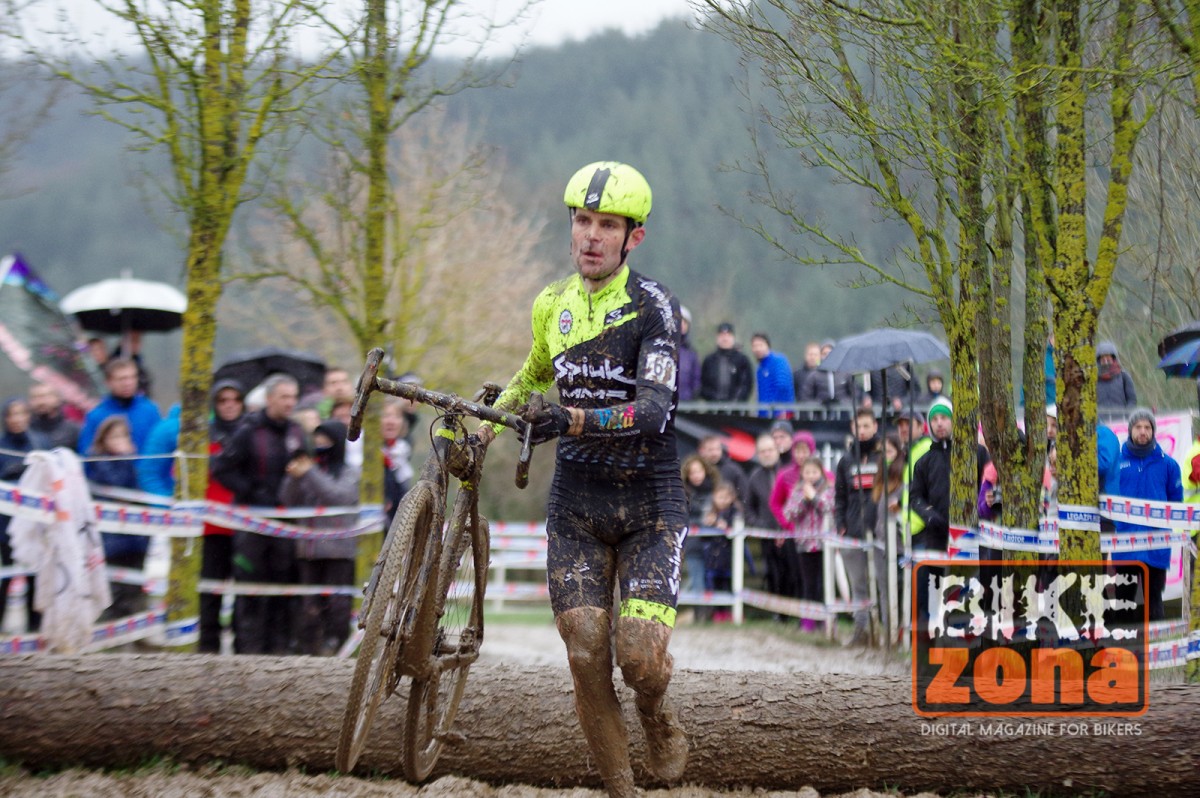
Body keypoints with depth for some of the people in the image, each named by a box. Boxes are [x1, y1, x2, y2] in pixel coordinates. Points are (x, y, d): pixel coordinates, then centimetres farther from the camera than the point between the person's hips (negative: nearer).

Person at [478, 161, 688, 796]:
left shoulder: (653, 304, -12)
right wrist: (487, 422, 18)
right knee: (586, 657, -6)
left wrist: (572, 419, -38)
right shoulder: (552, 304, 5)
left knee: (640, 655, -15)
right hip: (577, 503, 4)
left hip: (650, 502, -4)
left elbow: (654, 408, -25)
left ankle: (657, 718, 19)